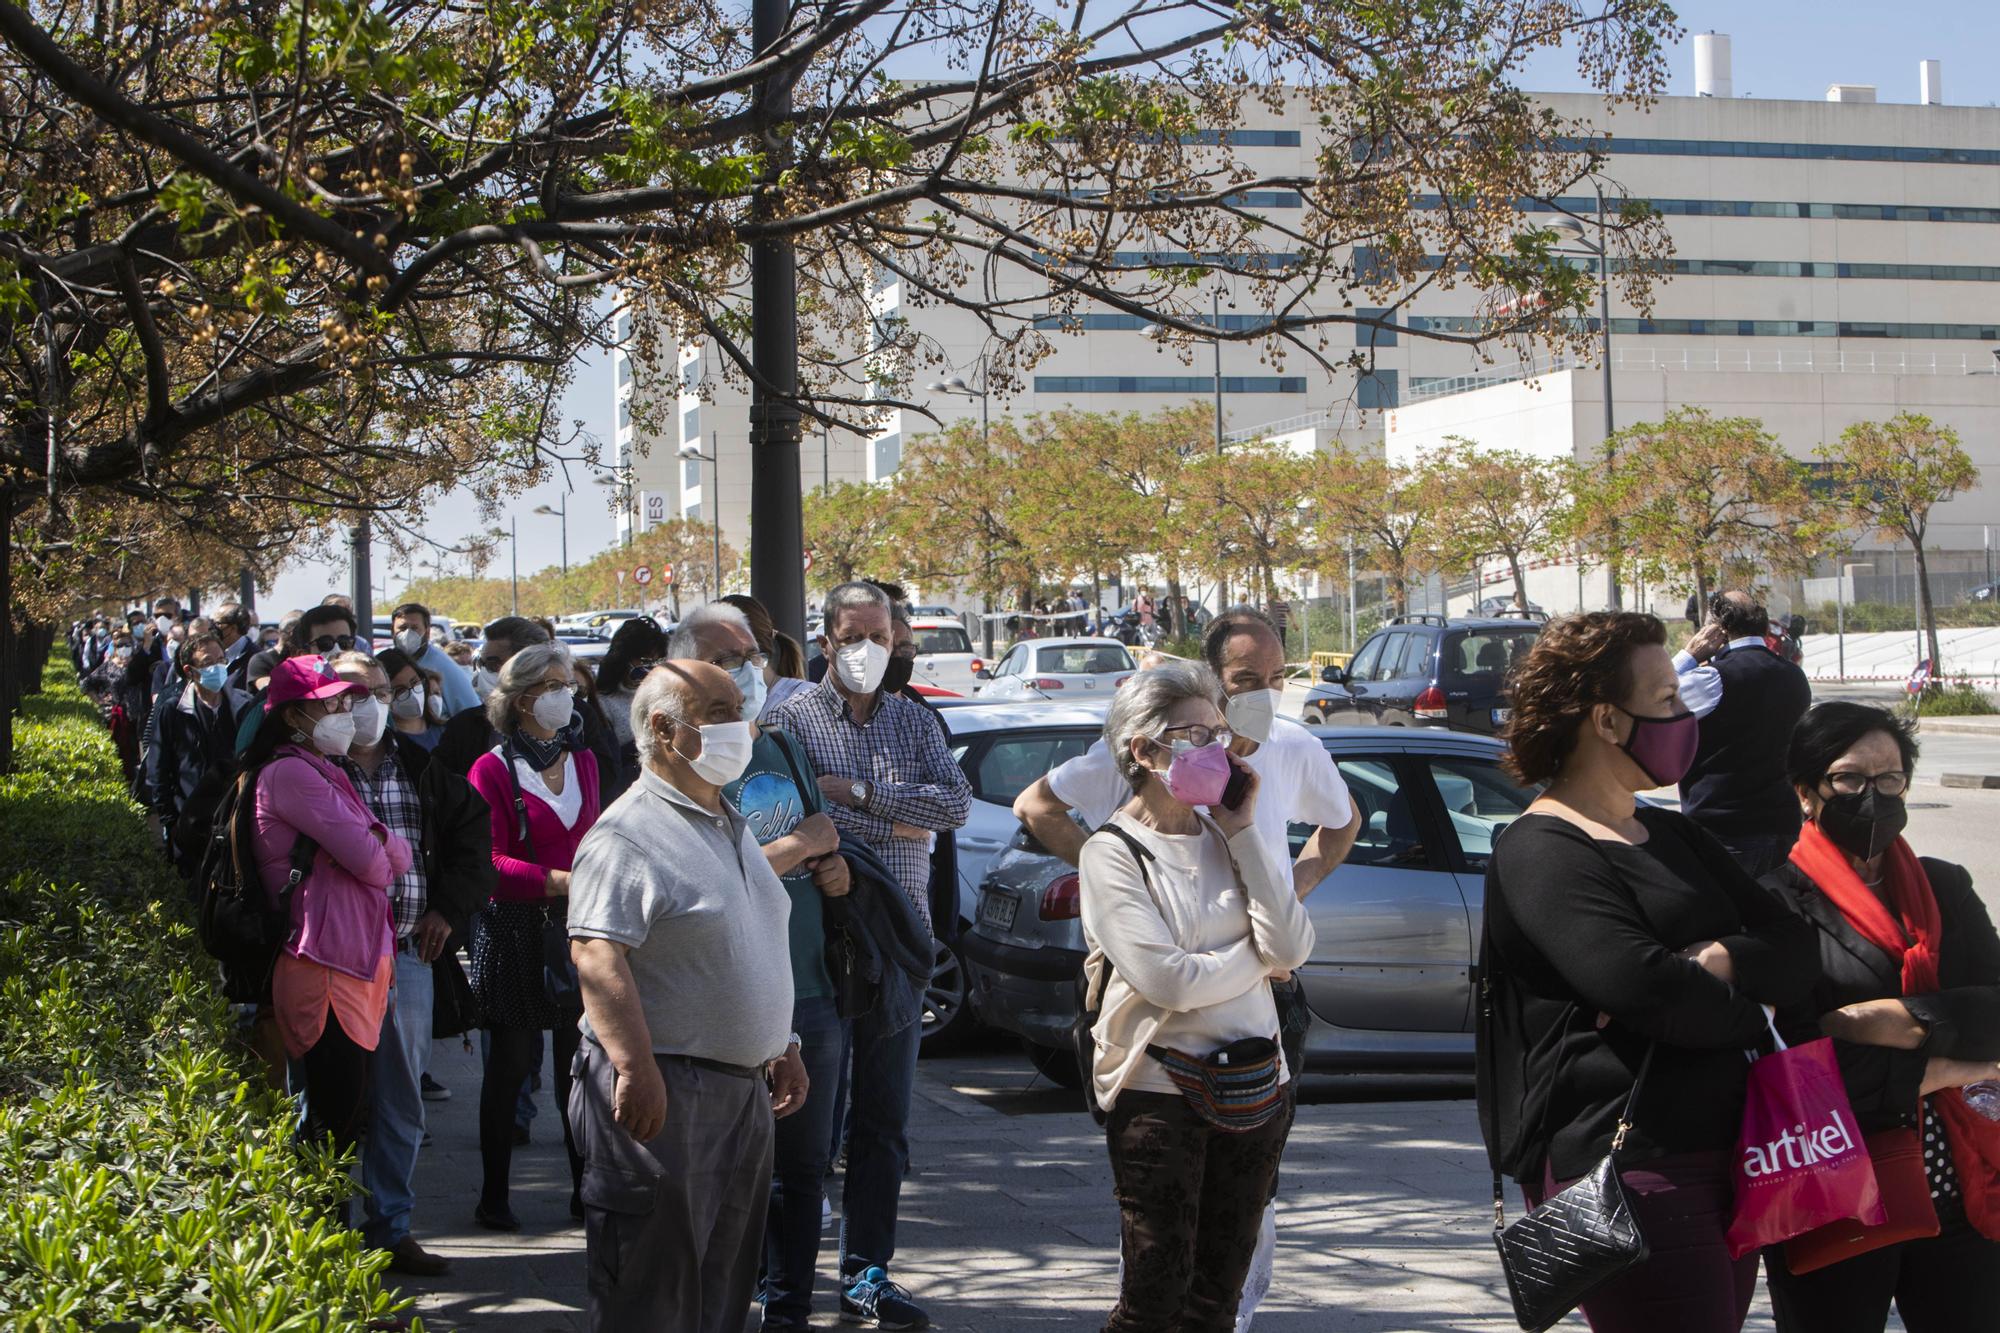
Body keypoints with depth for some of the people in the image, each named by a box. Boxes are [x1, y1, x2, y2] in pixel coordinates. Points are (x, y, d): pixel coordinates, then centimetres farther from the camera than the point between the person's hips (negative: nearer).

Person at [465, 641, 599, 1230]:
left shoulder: (582, 759, 13)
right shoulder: (493, 769, -6)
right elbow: (488, 860, -12)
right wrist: (556, 881, -21)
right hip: (516, 932, -4)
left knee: (579, 1059, 4)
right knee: (513, 1061, 1)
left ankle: (585, 1187, 12)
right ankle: (494, 1196, 11)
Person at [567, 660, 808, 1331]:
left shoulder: (732, 826, 17)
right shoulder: (628, 835, -14)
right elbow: (598, 956, -23)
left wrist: (781, 1048, 23)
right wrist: (635, 1068, -31)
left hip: (743, 1090, 9)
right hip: (662, 1095, -9)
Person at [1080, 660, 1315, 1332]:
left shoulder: (1228, 839, 9)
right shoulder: (1113, 853, -7)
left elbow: (1292, 947, -6)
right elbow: (1173, 983, -17)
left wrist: (1243, 833, -6)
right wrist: (1261, 955, -3)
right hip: (1158, 1091, -5)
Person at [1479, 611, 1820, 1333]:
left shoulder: (1672, 835, 18)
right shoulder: (1540, 853, -10)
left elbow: (1797, 949, 9)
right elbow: (1642, 984, -23)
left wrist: (1717, 962, -12)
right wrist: (1747, 1010, -5)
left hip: (1722, 1155, 9)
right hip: (1627, 1160, -9)